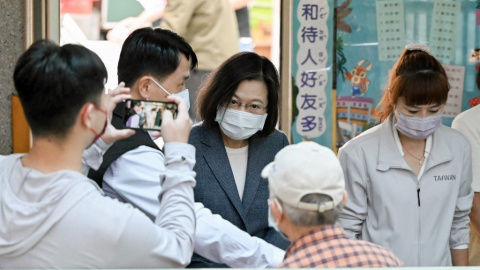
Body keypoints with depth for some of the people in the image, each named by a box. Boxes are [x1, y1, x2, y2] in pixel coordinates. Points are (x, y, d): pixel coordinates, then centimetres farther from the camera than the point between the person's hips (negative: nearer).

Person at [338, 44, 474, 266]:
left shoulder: (458, 148, -2)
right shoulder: (358, 154, -15)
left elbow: (459, 225, 8)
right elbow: (346, 233, -8)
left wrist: (461, 266, 10)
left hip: (438, 263, 3)